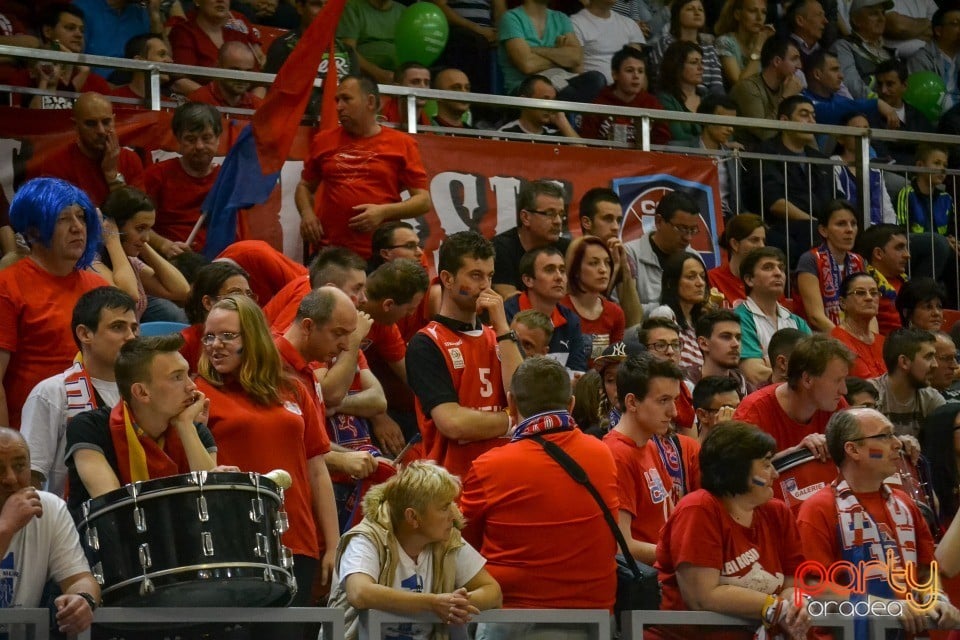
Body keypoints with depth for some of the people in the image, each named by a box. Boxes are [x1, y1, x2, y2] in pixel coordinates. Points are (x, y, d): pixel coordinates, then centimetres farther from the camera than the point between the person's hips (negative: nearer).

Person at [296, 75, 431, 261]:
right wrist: (306, 213, 3)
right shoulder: (324, 141, 13)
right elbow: (305, 186, 24)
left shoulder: (402, 144, 5)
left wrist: (384, 212, -12)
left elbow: (423, 200, 3)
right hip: (328, 253, 2)